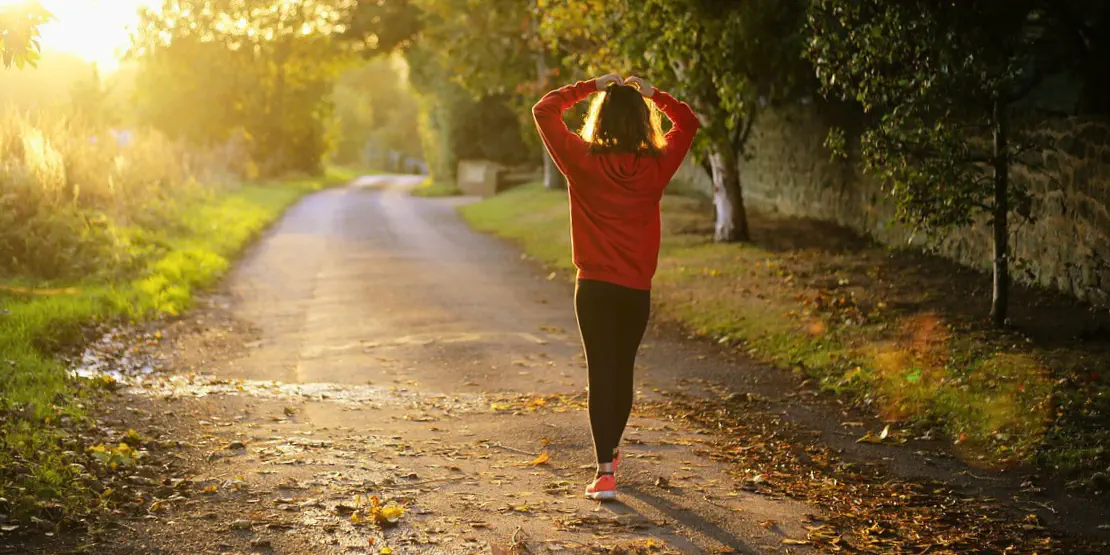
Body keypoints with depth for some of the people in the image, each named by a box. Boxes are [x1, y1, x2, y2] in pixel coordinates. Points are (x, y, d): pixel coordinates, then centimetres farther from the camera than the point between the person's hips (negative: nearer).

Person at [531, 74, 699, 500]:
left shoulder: (583, 162, -9)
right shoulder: (656, 166, -3)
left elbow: (544, 110, 3)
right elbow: (687, 123, 15)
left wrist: (591, 86, 5)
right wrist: (651, 93, 12)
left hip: (594, 286, -2)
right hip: (637, 289, 2)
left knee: (601, 373, -1)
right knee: (623, 371, 18)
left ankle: (605, 472, -9)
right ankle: (610, 451, 38)